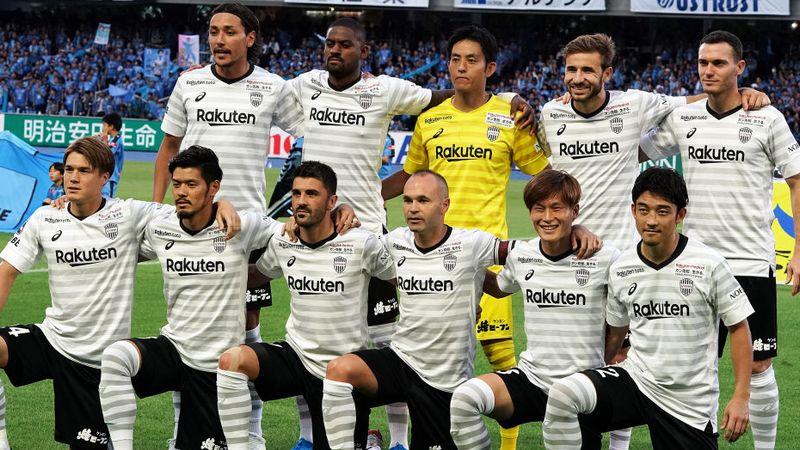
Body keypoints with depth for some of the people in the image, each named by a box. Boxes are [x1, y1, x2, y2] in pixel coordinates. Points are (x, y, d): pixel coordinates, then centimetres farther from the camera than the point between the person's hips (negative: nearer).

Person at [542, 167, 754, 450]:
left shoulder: (708, 264, -10)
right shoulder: (620, 268, 1)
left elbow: (738, 327, -2)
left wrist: (741, 398, -6)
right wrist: (594, 380, 16)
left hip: (690, 404, -2)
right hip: (635, 379, 2)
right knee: (561, 394, -25)